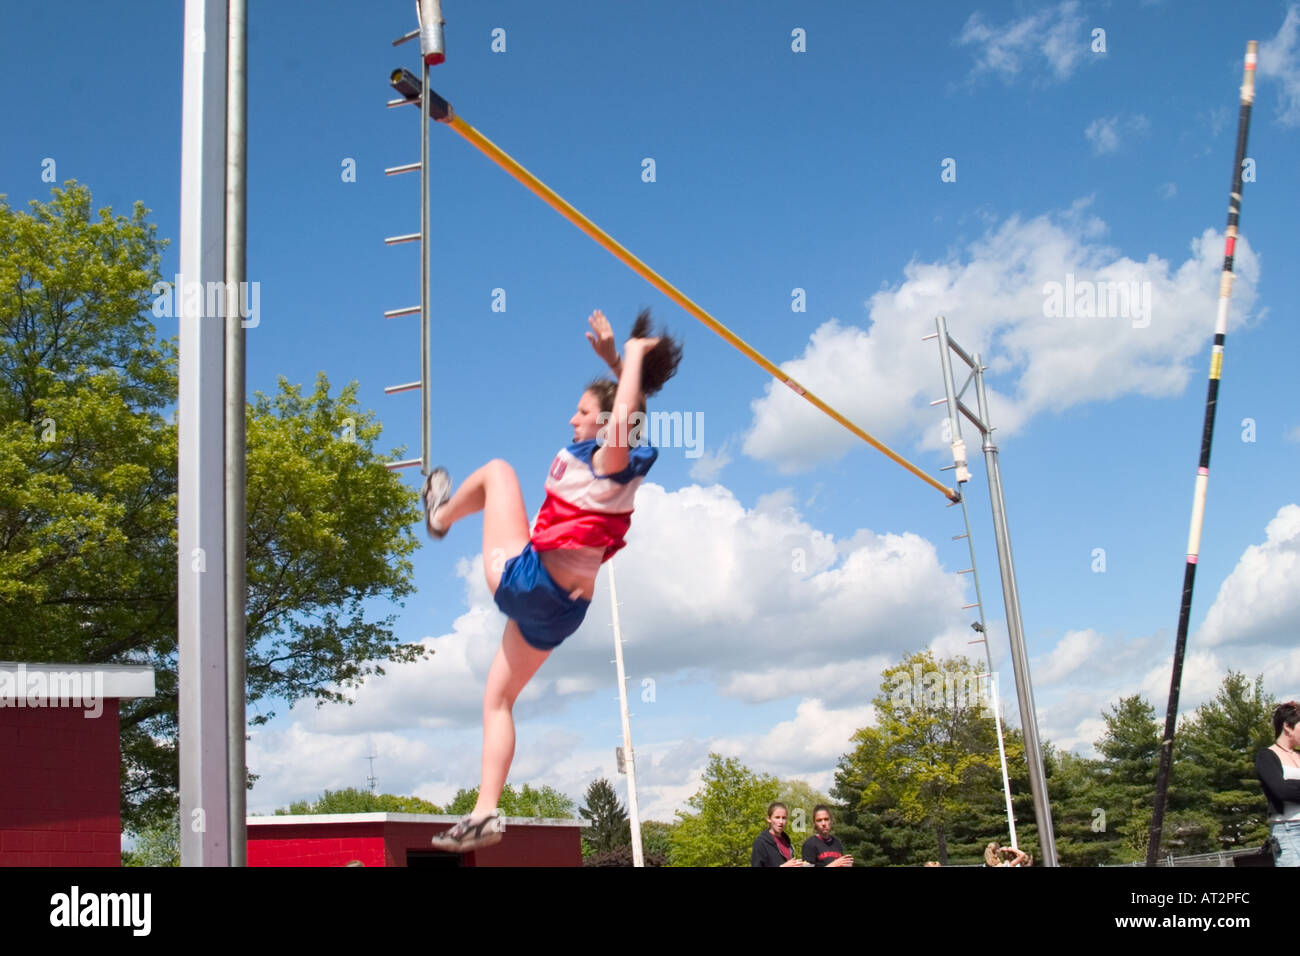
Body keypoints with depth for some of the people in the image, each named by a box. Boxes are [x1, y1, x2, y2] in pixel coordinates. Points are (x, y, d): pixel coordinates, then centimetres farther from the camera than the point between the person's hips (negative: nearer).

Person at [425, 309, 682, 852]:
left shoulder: (606, 459, -15)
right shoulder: (634, 463, 7)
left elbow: (622, 413, -35)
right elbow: (627, 409, 25)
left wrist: (634, 355, -22)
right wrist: (616, 359, 23)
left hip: (524, 579, -8)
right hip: (564, 608, 8)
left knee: (497, 469, 14)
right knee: (497, 699, 21)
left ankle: (442, 516, 41)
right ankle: (484, 814, 14)